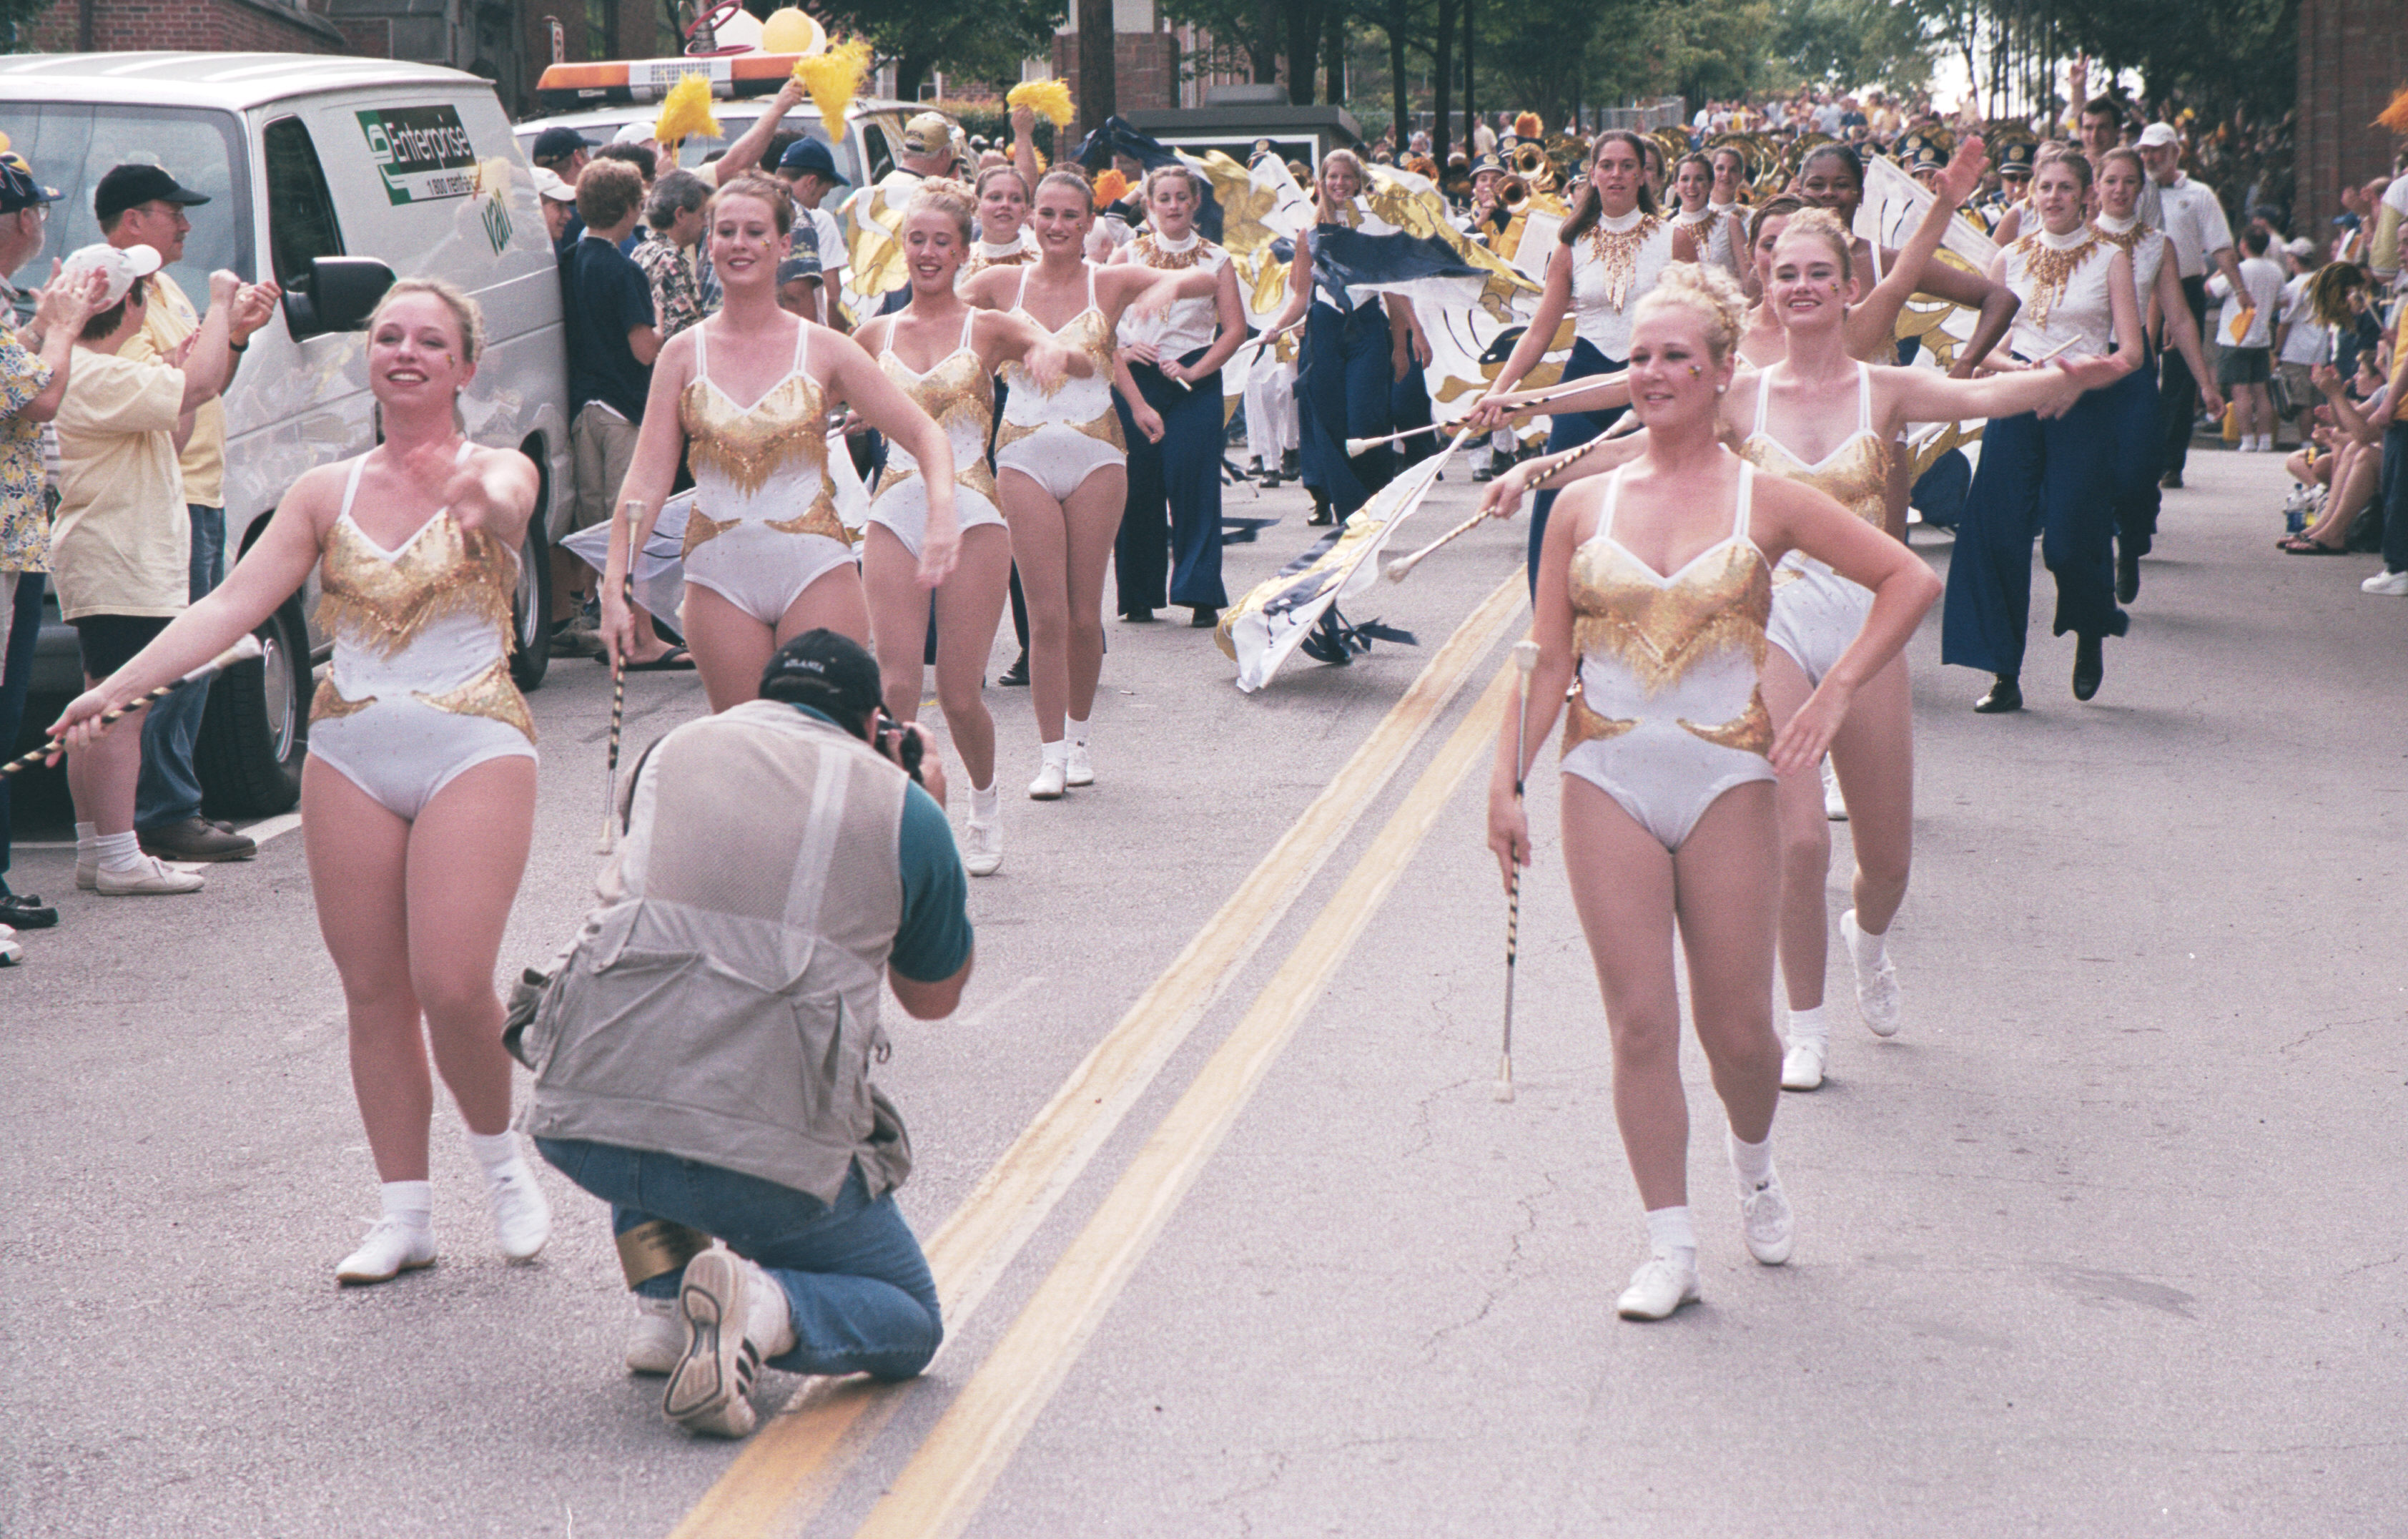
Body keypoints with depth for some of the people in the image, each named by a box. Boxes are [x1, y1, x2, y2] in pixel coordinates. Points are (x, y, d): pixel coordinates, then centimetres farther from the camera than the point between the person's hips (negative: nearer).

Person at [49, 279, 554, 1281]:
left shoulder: (499, 470, -2)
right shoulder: (326, 494, 8)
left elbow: (505, 505, -27)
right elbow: (230, 606, 4)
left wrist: (484, 503, -52)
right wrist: (115, 689, -6)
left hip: (473, 749, -4)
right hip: (351, 753, 4)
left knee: (452, 984, -14)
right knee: (373, 991, 5)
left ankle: (499, 1154, 14)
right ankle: (405, 1214, 16)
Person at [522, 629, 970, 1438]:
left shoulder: (676, 750, 18)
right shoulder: (900, 806, 10)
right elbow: (934, 998, 26)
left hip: (582, 1127, 3)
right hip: (768, 1154, -3)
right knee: (909, 1323, 21)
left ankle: (662, 1302, 22)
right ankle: (760, 1311, -11)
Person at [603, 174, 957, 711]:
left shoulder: (824, 350, 1)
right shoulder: (683, 354, 4)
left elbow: (925, 435, 0)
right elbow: (647, 477, 1)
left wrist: (942, 516, -19)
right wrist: (615, 584, -9)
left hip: (815, 571, -1)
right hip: (721, 579, 1)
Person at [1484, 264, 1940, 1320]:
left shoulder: (1765, 501, 0)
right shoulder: (1585, 507, 5)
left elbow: (1910, 581, 3)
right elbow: (1548, 661, 8)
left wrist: (1835, 693, -4)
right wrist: (1506, 782, 1)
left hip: (1726, 781, -1)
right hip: (1607, 785, 1)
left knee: (1736, 1027, 4)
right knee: (1639, 1023, -1)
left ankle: (1755, 1165, 36)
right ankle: (1669, 1247, 8)